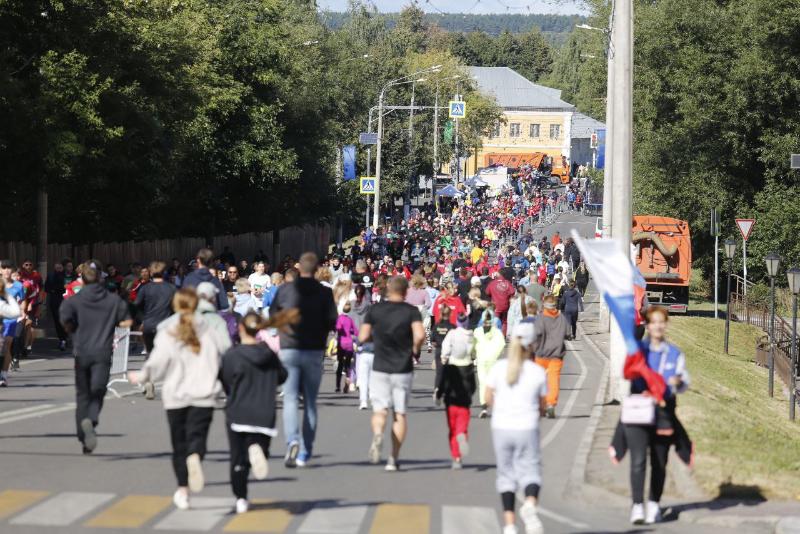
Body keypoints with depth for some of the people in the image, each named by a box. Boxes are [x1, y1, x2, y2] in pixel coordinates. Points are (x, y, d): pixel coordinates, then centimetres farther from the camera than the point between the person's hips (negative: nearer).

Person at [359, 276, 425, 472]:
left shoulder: (375, 309, 1)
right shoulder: (411, 311, -4)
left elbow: (363, 337, 1)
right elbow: (420, 335, -19)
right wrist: (415, 351, -1)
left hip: (380, 368, 0)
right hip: (403, 369, 0)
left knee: (380, 410, 4)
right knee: (400, 413, 7)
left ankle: (377, 434, -30)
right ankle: (394, 458, 2)